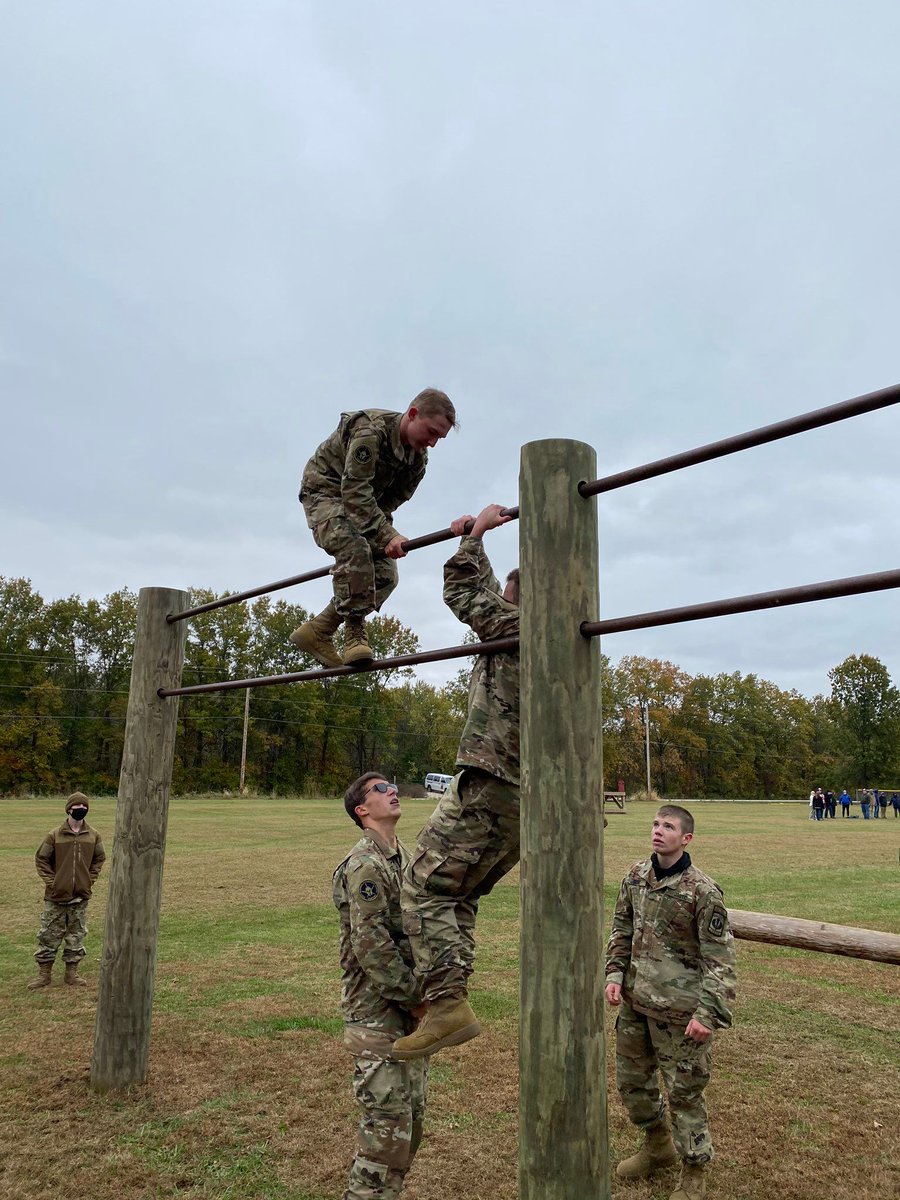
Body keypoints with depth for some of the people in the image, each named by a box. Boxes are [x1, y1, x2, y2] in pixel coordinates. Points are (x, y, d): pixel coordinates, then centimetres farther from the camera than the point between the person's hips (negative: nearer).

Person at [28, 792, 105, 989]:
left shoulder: (94, 836, 0)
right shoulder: (55, 835, -7)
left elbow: (99, 858, 12)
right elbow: (41, 859, 0)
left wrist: (90, 879, 3)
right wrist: (51, 881, -6)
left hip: (81, 896, 2)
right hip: (56, 895, -2)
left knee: (77, 935, 9)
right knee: (49, 935, 5)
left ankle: (72, 973, 21)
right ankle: (44, 974, 17)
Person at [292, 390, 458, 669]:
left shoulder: (418, 460, -4)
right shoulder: (370, 431, -28)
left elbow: (390, 502, 1)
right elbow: (355, 491, -35)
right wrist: (387, 535, -42)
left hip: (366, 503, 8)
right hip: (325, 491, -7)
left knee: (385, 576, -7)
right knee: (354, 549, -35)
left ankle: (316, 632, -1)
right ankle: (355, 635, -25)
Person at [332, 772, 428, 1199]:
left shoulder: (406, 858, 11)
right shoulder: (365, 865, -17)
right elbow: (371, 947, -22)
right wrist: (415, 999, -15)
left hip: (410, 1013, 9)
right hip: (377, 1015, -9)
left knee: (410, 1120, 16)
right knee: (387, 1127, -3)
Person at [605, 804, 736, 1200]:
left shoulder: (703, 891, -19)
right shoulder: (636, 876, -1)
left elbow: (719, 957, -16)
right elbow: (621, 928, 11)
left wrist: (708, 1014, -19)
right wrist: (615, 974, 2)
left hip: (678, 1009, -6)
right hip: (635, 1001, 7)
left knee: (683, 1090, 8)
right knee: (630, 1078, 21)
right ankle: (657, 1145, 46)